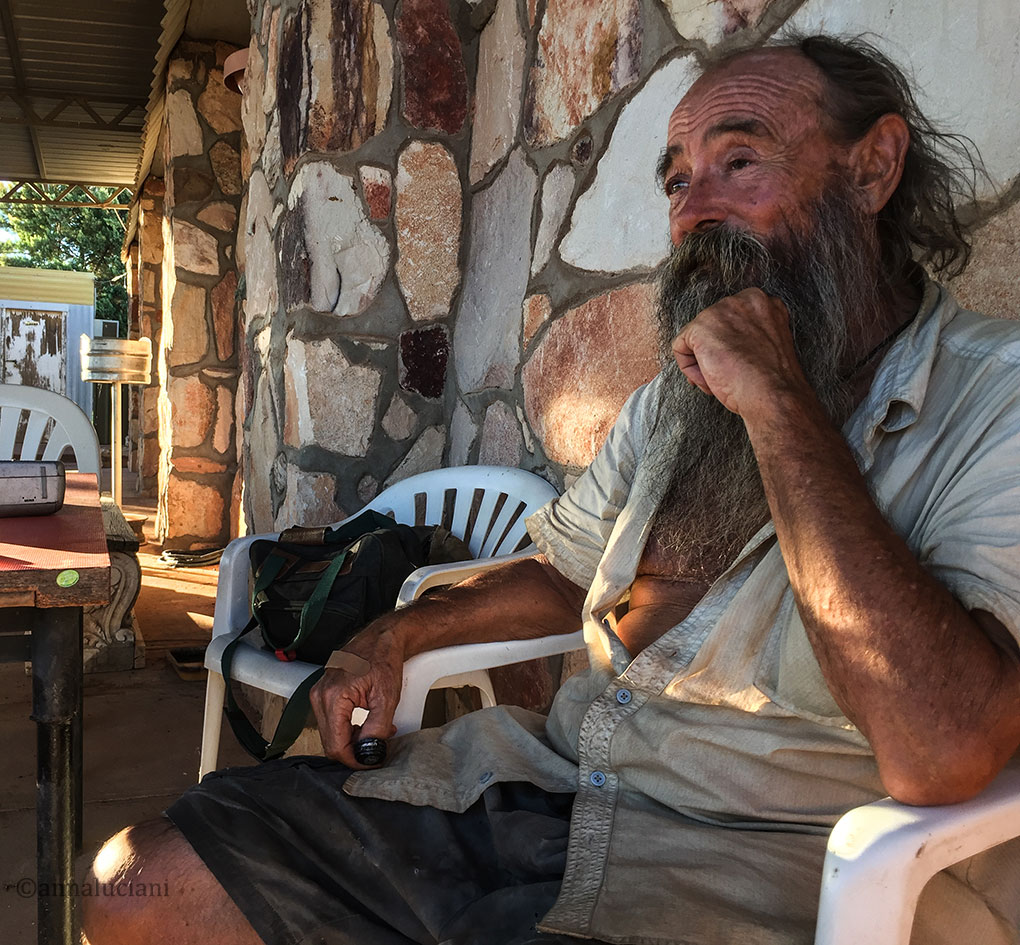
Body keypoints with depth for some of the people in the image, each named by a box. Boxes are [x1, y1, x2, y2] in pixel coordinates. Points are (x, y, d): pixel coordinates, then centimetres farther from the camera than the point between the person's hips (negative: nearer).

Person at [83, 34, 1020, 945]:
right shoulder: (677, 394, 14)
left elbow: (939, 755, -25)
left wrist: (779, 402, -22)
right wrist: (401, 633, 9)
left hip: (760, 869, -6)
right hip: (542, 772, 7)